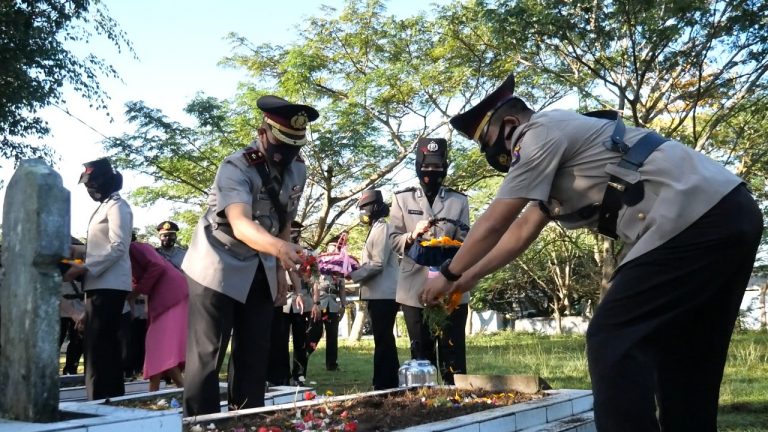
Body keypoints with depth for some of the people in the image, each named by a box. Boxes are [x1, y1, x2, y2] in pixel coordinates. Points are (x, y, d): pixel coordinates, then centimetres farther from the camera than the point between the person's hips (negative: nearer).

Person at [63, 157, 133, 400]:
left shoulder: (117, 206, -6)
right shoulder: (104, 207, 22)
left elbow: (117, 248, -17)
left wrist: (84, 269, -19)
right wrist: (71, 249, 16)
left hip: (109, 285, -9)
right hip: (100, 284, 9)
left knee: (99, 346, -11)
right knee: (105, 345, 10)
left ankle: (102, 401, -10)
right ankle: (112, 398, 15)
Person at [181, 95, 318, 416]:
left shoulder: (298, 170, -2)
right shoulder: (236, 168, -24)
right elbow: (240, 223, -41)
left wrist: (281, 266, 9)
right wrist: (280, 248, -58)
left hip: (261, 271, 6)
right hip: (217, 268, -6)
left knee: (254, 353, 9)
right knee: (207, 354, -7)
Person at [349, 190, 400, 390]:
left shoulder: (382, 228, -10)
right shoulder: (376, 229, 20)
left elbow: (378, 264, -18)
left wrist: (352, 274, -12)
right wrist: (353, 269, 8)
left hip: (383, 295, -10)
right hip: (380, 294, 10)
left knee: (383, 341, -7)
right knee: (385, 340, 13)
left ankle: (384, 386, -5)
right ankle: (391, 384, 20)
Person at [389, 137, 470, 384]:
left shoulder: (459, 201, 10)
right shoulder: (402, 199, 9)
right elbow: (394, 241, 5)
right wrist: (412, 235, -14)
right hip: (415, 288, 0)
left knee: (453, 352, 0)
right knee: (421, 353, 7)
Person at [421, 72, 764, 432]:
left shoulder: (541, 134, -4)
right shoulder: (556, 147, 27)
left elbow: (494, 224, -2)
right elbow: (520, 232, 31)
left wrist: (449, 274, 11)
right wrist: (470, 277, 31)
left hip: (694, 220, -11)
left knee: (612, 342, -7)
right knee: (680, 353, 16)